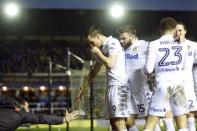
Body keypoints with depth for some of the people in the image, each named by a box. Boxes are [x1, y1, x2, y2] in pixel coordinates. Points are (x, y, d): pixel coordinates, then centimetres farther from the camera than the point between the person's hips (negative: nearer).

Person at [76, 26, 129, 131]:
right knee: (113, 122, 6)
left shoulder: (113, 43, -7)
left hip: (119, 86, -10)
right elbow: (94, 71, 29)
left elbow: (110, 64, -18)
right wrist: (82, 88, 32)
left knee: (119, 121, -16)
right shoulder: (102, 48, 20)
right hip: (111, 86, 10)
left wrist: (98, 53, -4)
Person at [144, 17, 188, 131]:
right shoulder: (180, 44, 7)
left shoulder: (154, 44, -3)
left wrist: (146, 70, 16)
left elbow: (148, 69, -6)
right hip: (178, 84, 2)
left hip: (163, 84, -2)